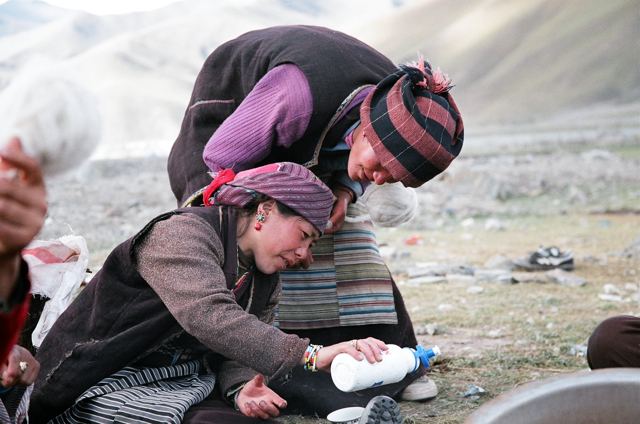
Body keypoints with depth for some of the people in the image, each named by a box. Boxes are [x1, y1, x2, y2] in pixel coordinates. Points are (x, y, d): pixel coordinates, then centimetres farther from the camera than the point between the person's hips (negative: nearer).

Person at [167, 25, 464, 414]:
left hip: (308, 148, 5)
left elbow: (353, 168, -2)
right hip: (229, 111, -5)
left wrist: (345, 191, -23)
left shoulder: (401, 104, -25)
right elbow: (223, 156, -30)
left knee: (348, 240, -5)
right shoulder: (300, 94, -45)